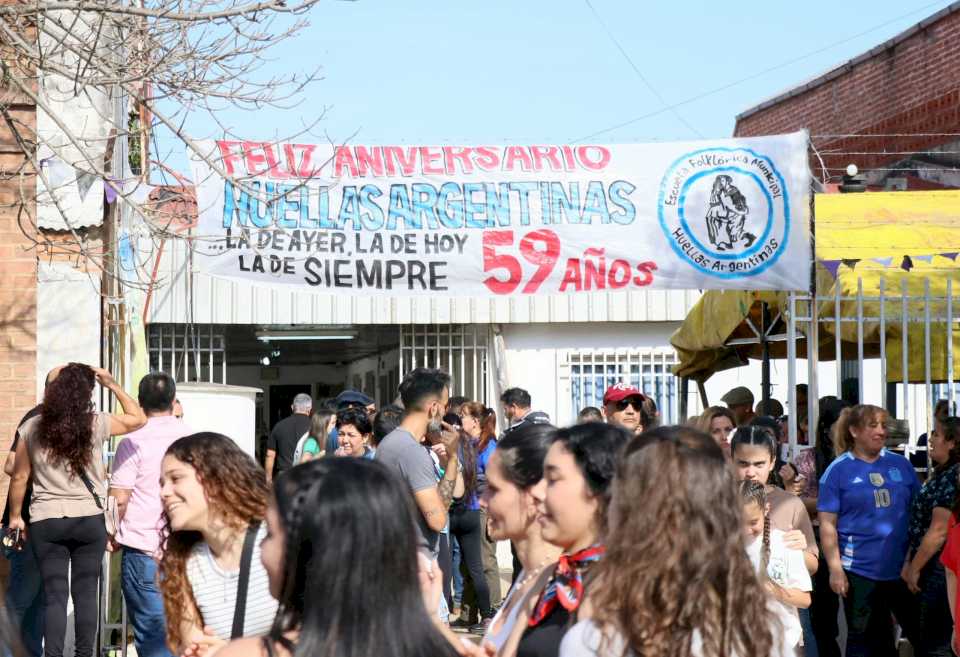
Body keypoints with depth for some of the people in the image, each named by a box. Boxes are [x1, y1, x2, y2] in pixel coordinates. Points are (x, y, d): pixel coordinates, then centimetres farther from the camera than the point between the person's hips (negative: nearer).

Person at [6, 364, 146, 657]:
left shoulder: (33, 427, -2)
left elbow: (19, 477, 4)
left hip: (46, 522, 1)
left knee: (54, 596, 2)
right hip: (89, 520, 0)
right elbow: (138, 418, 10)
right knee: (86, 593, 7)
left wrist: (15, 516, 16)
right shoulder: (96, 424, -6)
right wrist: (112, 384, 11)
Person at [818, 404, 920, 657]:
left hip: (903, 567, 3)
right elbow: (828, 525, -6)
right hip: (860, 570, -3)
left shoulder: (900, 464, 6)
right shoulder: (838, 470, -4)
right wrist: (835, 569, -13)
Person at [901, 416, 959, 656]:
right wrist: (909, 562, 11)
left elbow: (939, 531, -20)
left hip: (940, 570, -10)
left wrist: (915, 569, -13)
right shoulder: (940, 474, 13)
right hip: (932, 570, 10)